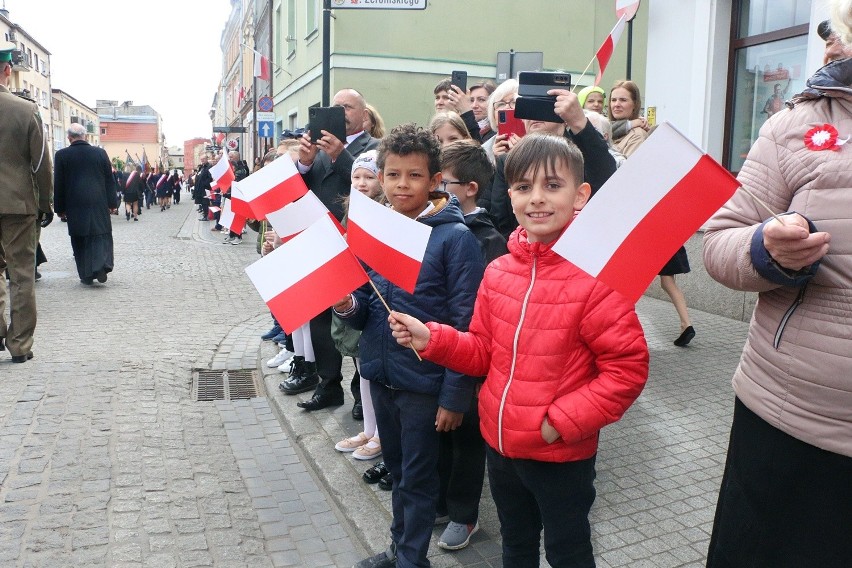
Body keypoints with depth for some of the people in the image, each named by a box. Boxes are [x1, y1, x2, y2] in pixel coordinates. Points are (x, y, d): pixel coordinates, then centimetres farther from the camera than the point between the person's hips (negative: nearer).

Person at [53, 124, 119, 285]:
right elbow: (110, 180, 4)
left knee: (79, 238, 8)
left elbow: (58, 184, 0)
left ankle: (86, 275, 9)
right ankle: (102, 265, -12)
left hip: (75, 205, 0)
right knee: (101, 235, 8)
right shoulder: (100, 152, 2)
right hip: (99, 203, 1)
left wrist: (60, 208, 7)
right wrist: (112, 203, 10)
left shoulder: (62, 155, -2)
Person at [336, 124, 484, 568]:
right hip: (380, 373, 6)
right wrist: (346, 305, -13)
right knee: (396, 469, 22)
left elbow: (466, 325, -15)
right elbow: (365, 310, 10)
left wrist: (454, 396, -15)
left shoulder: (454, 237, -15)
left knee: (417, 478, 11)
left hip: (423, 381, -6)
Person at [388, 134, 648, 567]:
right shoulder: (498, 272, -1)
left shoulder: (597, 276, -20)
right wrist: (430, 338, -8)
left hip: (562, 453, -5)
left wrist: (563, 421, -21)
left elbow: (627, 368, -18)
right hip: (499, 442, 5)